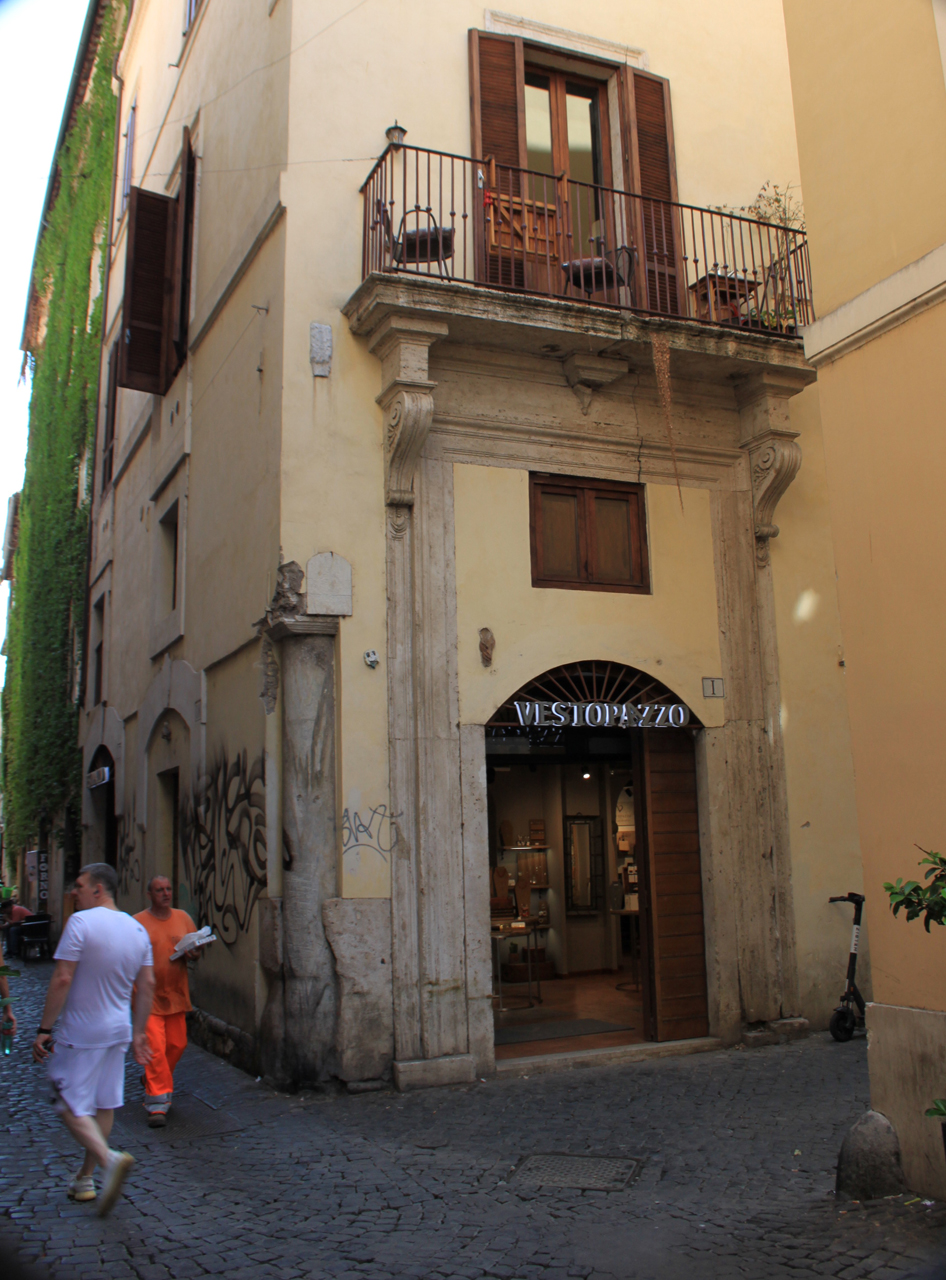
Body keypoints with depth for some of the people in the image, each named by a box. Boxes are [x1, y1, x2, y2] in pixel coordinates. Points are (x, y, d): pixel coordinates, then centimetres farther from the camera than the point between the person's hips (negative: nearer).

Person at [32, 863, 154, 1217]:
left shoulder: (81, 922, -15)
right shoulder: (137, 928, 6)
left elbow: (62, 979, -18)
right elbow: (147, 985, 8)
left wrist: (44, 1029, -11)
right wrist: (139, 1032, 15)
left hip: (80, 1032, -7)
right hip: (118, 1031, 7)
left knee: (71, 1107, 1)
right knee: (104, 1105, 15)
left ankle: (109, 1159, -19)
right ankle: (85, 1179, 25)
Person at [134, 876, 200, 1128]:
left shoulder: (183, 918, 8)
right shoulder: (137, 922, -3)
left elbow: (198, 950, 13)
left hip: (176, 994, 4)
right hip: (149, 996, -4)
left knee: (177, 1045, 10)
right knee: (155, 1047, -12)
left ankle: (153, 1085, 34)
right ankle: (157, 1102, -5)